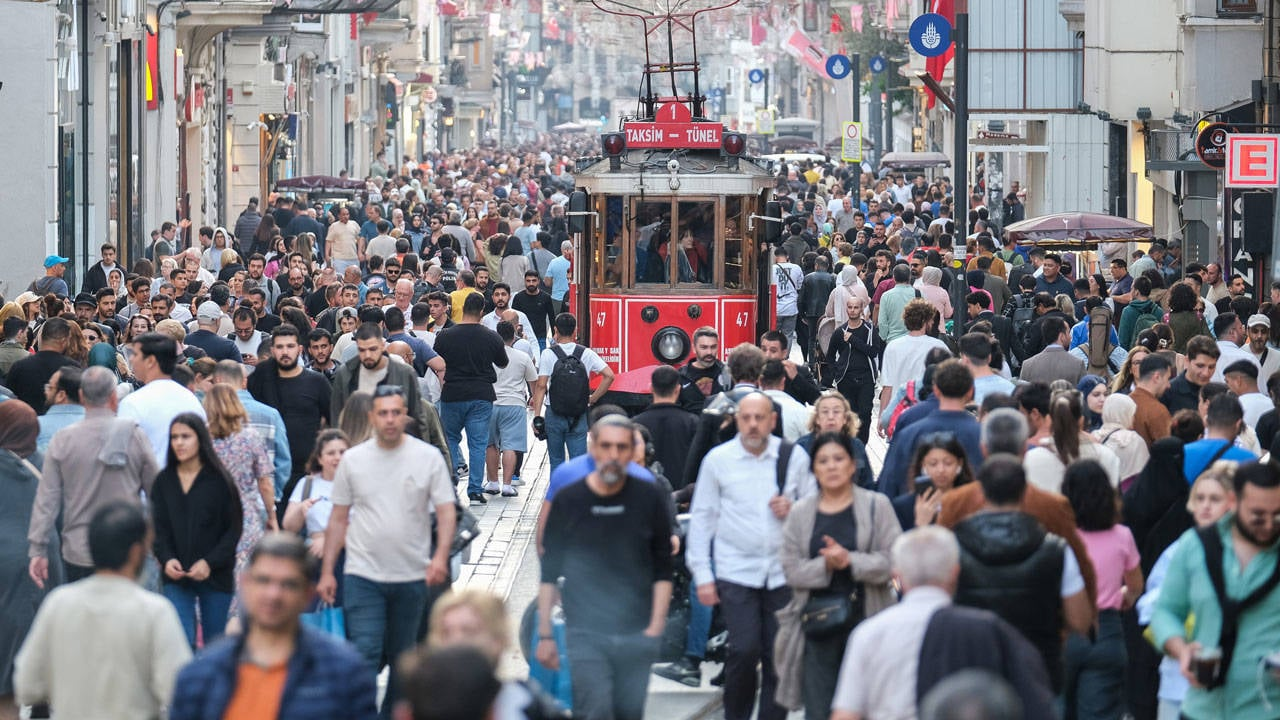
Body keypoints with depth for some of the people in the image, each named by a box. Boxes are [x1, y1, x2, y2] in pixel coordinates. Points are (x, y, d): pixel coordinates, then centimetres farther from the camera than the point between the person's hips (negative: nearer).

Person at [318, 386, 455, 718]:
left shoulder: (429, 458, -1)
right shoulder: (353, 460, 3)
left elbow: (446, 513, -4)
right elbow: (338, 519, 8)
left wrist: (441, 555, -21)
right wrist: (327, 572, 5)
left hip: (412, 576, 1)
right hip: (363, 575, -1)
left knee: (403, 659, 12)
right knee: (364, 654, -12)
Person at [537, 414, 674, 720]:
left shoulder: (648, 498, 3)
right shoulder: (568, 501, 1)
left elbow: (662, 571, 7)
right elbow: (549, 574, 6)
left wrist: (656, 626, -1)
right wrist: (544, 634, 3)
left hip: (637, 635, 2)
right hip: (585, 634, -1)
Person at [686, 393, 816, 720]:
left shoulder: (794, 457, 4)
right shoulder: (718, 459, 2)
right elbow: (701, 517, 6)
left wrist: (793, 511, -8)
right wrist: (702, 575, 2)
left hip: (783, 571, 2)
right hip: (736, 571, -2)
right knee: (745, 650, -13)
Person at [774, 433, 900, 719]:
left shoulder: (876, 506, 4)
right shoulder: (800, 513, 9)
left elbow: (893, 561, -5)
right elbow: (792, 570, 2)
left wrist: (850, 561, -17)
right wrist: (825, 566, -15)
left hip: (865, 619, -1)